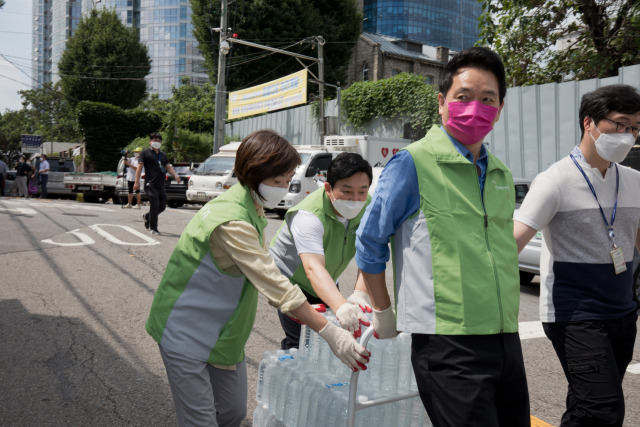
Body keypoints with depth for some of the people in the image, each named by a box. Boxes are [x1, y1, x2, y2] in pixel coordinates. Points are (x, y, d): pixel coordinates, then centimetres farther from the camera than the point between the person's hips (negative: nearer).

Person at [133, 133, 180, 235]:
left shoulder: (163, 155, 21)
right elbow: (139, 167, -2)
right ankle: (153, 228, -1)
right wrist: (137, 181, -11)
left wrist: (175, 175, -1)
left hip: (161, 186, 6)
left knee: (162, 206, 8)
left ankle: (147, 217, 33)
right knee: (155, 205, -12)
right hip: (150, 184, -6)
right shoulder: (145, 153, 3)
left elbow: (168, 167, 19)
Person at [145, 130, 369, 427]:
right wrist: (331, 334, -29)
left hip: (220, 333, 9)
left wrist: (303, 308, 1)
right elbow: (274, 284, -31)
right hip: (187, 332, -9)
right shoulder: (232, 222, -29)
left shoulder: (253, 209, 3)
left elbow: (263, 273, 12)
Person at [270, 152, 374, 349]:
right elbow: (313, 268, -49)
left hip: (326, 283, 6)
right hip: (290, 280, -5)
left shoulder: (367, 207, -17)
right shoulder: (309, 216, -35)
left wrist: (360, 293, -45)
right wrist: (340, 306, -64)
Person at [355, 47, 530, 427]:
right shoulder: (414, 163, -9)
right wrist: (384, 314, 3)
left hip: (507, 340, 7)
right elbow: (369, 244, -3)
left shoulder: (502, 175, 12)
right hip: (447, 348, -7)